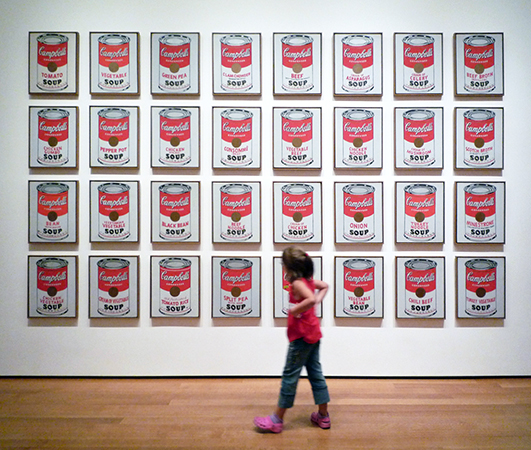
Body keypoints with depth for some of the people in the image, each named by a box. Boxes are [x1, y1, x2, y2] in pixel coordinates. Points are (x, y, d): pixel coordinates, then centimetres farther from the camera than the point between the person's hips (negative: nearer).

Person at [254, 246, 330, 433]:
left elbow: (311, 299, -35)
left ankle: (277, 420, 11)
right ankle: (323, 416, 25)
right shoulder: (308, 280, 7)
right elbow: (325, 286, 23)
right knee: (315, 373, 15)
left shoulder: (297, 283, -19)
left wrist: (295, 309, -23)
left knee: (290, 375, 0)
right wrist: (318, 300, 11)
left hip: (301, 336, -9)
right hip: (313, 333, 9)